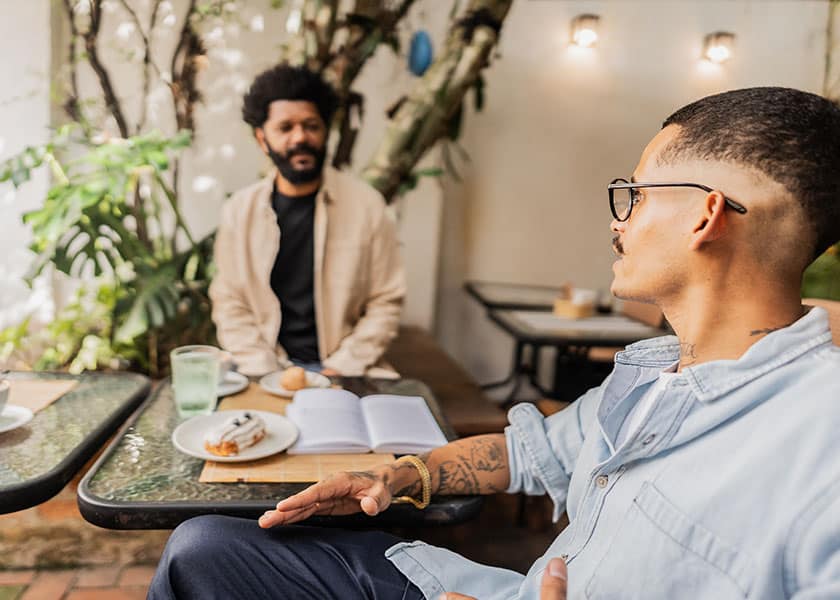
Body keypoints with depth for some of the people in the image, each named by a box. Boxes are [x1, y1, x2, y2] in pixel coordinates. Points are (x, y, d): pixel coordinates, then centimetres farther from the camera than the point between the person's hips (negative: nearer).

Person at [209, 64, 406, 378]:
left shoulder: (365, 204, -4)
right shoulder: (239, 210, 1)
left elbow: (386, 301, -3)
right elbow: (230, 304, 3)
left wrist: (343, 366, -10)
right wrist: (265, 372, -9)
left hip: (346, 371, 0)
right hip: (269, 369, 1)